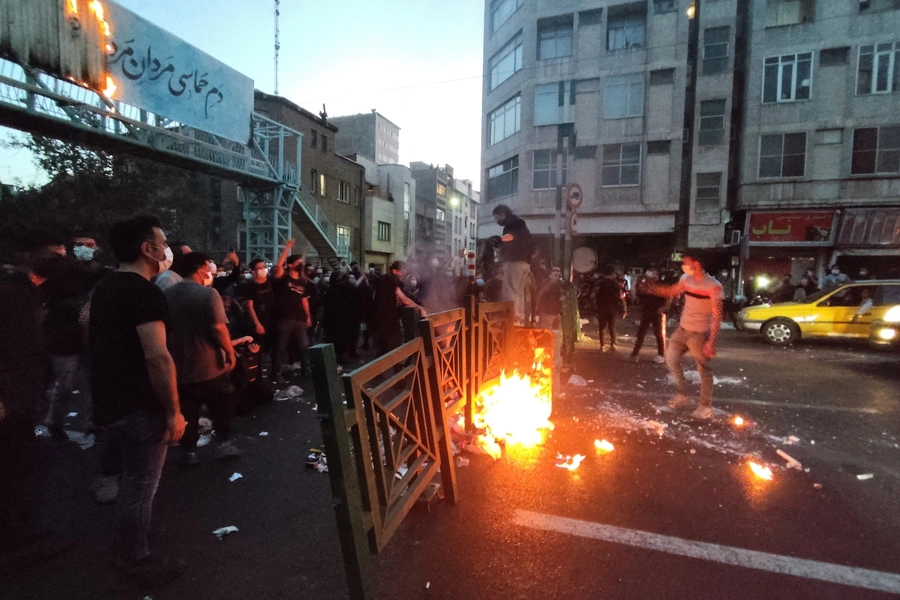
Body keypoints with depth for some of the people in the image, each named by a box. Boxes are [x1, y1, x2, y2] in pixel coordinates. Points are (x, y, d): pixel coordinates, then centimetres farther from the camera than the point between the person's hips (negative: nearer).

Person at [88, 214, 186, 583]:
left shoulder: (105, 289, 10)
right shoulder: (145, 292, -22)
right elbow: (157, 357, -29)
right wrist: (174, 411, -21)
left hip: (111, 402, 10)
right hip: (139, 407, -10)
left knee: (132, 480, 26)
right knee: (141, 485, 7)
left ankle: (125, 547, 44)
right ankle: (135, 561, 25)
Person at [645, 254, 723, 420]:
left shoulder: (713, 286, -19)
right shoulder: (686, 280, 1)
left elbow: (717, 316, -20)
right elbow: (671, 292, 21)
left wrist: (712, 342, -23)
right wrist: (651, 288, 9)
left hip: (700, 334, -7)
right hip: (683, 329, 7)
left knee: (704, 370, 4)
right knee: (671, 358, 11)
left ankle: (706, 407, 16)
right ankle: (681, 395, 26)